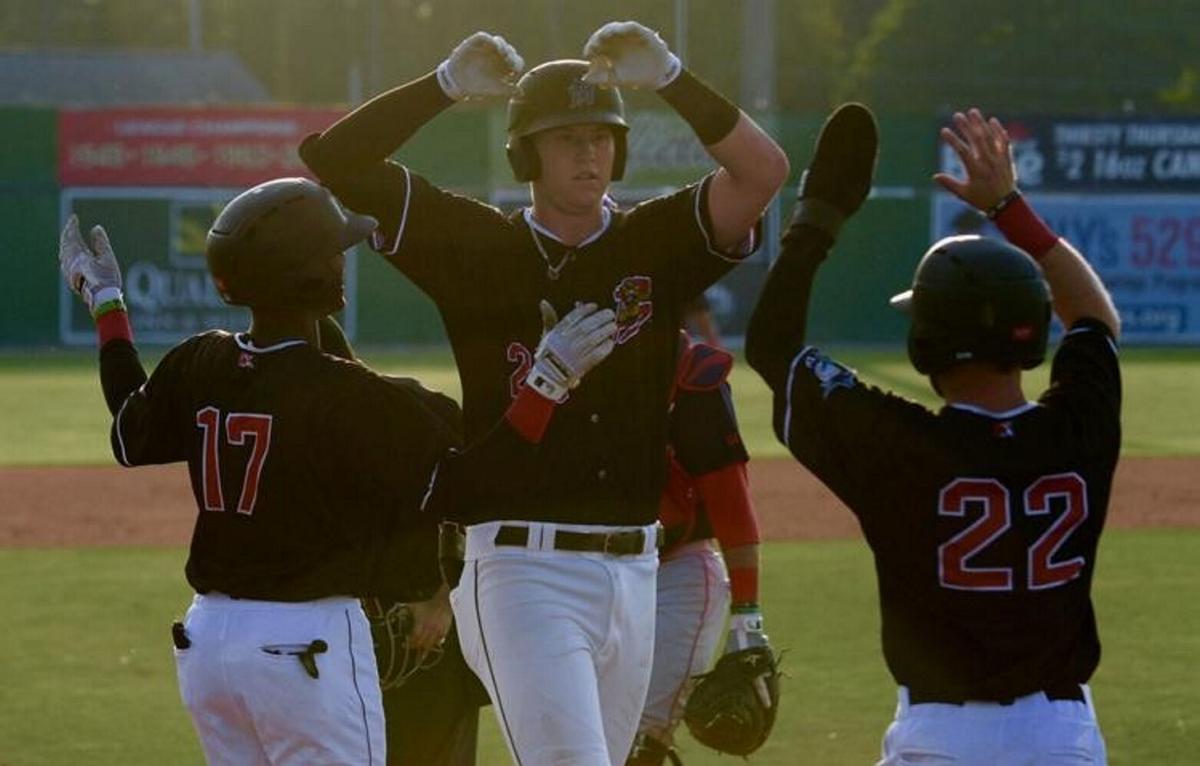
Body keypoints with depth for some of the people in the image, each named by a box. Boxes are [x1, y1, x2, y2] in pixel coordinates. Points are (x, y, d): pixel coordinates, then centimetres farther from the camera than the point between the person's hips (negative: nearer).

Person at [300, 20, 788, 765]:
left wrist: (669, 77, -17)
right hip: (520, 567, -4)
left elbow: (764, 170, -8)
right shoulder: (477, 245, 2)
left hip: (633, 569, 4)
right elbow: (334, 160, -3)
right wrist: (448, 84, -12)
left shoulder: (656, 243, 8)